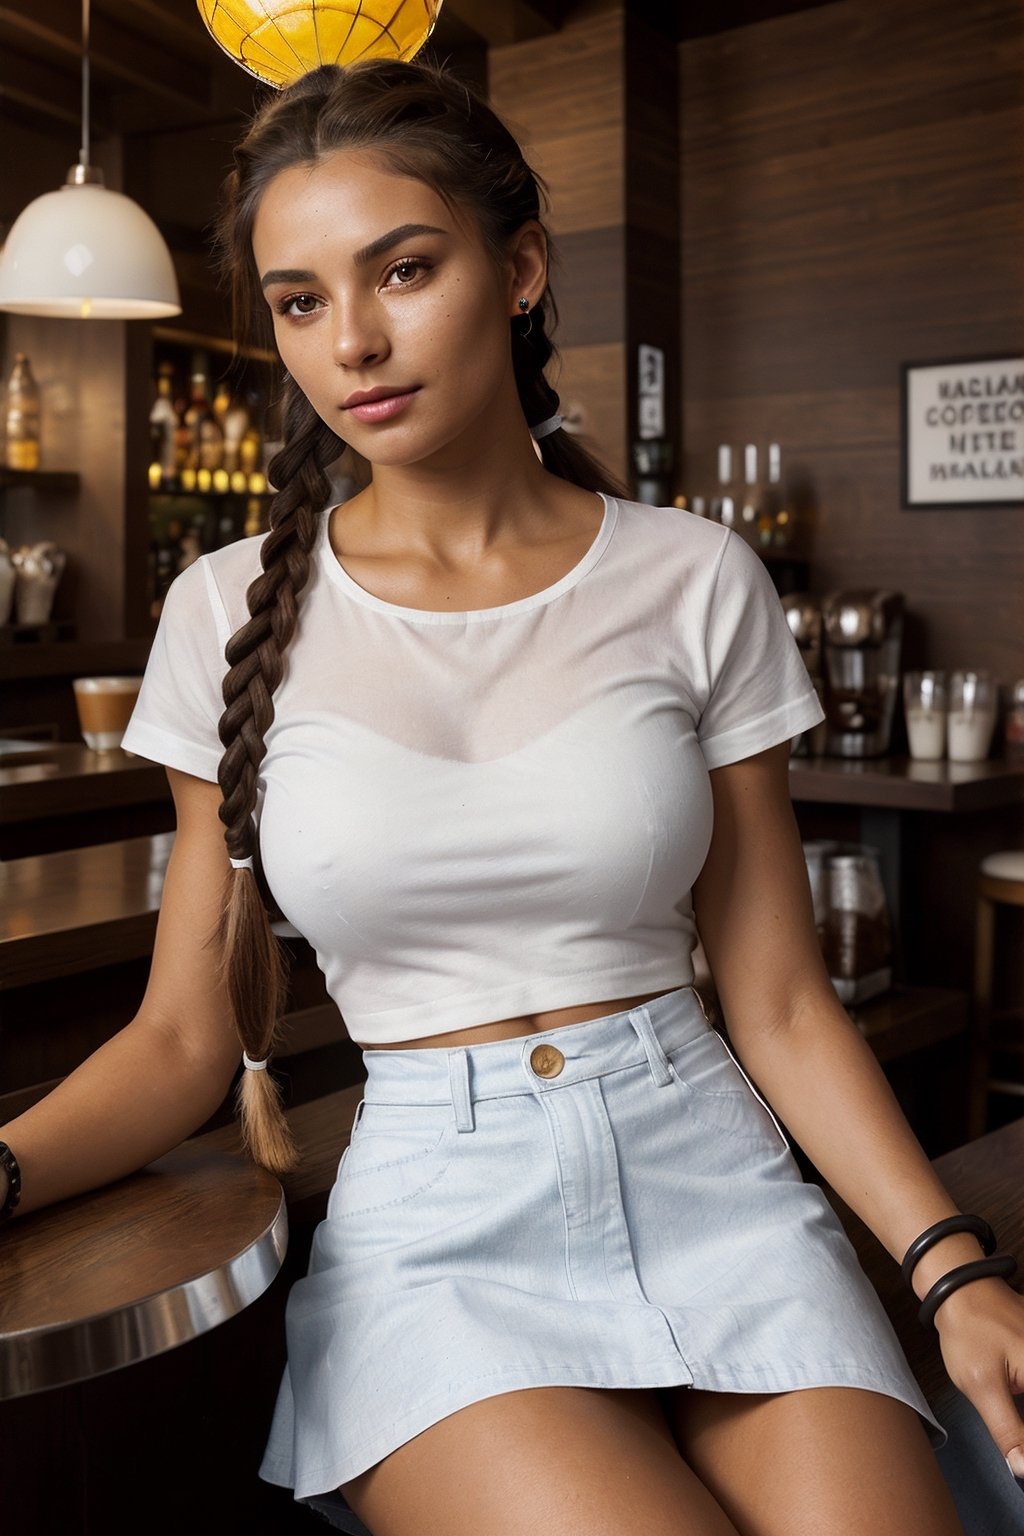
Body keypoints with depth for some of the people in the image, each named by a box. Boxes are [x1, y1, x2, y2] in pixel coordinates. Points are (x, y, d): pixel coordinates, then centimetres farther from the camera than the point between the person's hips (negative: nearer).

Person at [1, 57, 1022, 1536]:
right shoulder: (237, 614, 1)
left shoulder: (694, 582, -1)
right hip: (434, 1219, 0)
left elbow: (779, 999, 2)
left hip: (711, 1177, 1)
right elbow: (187, 1034, 2)